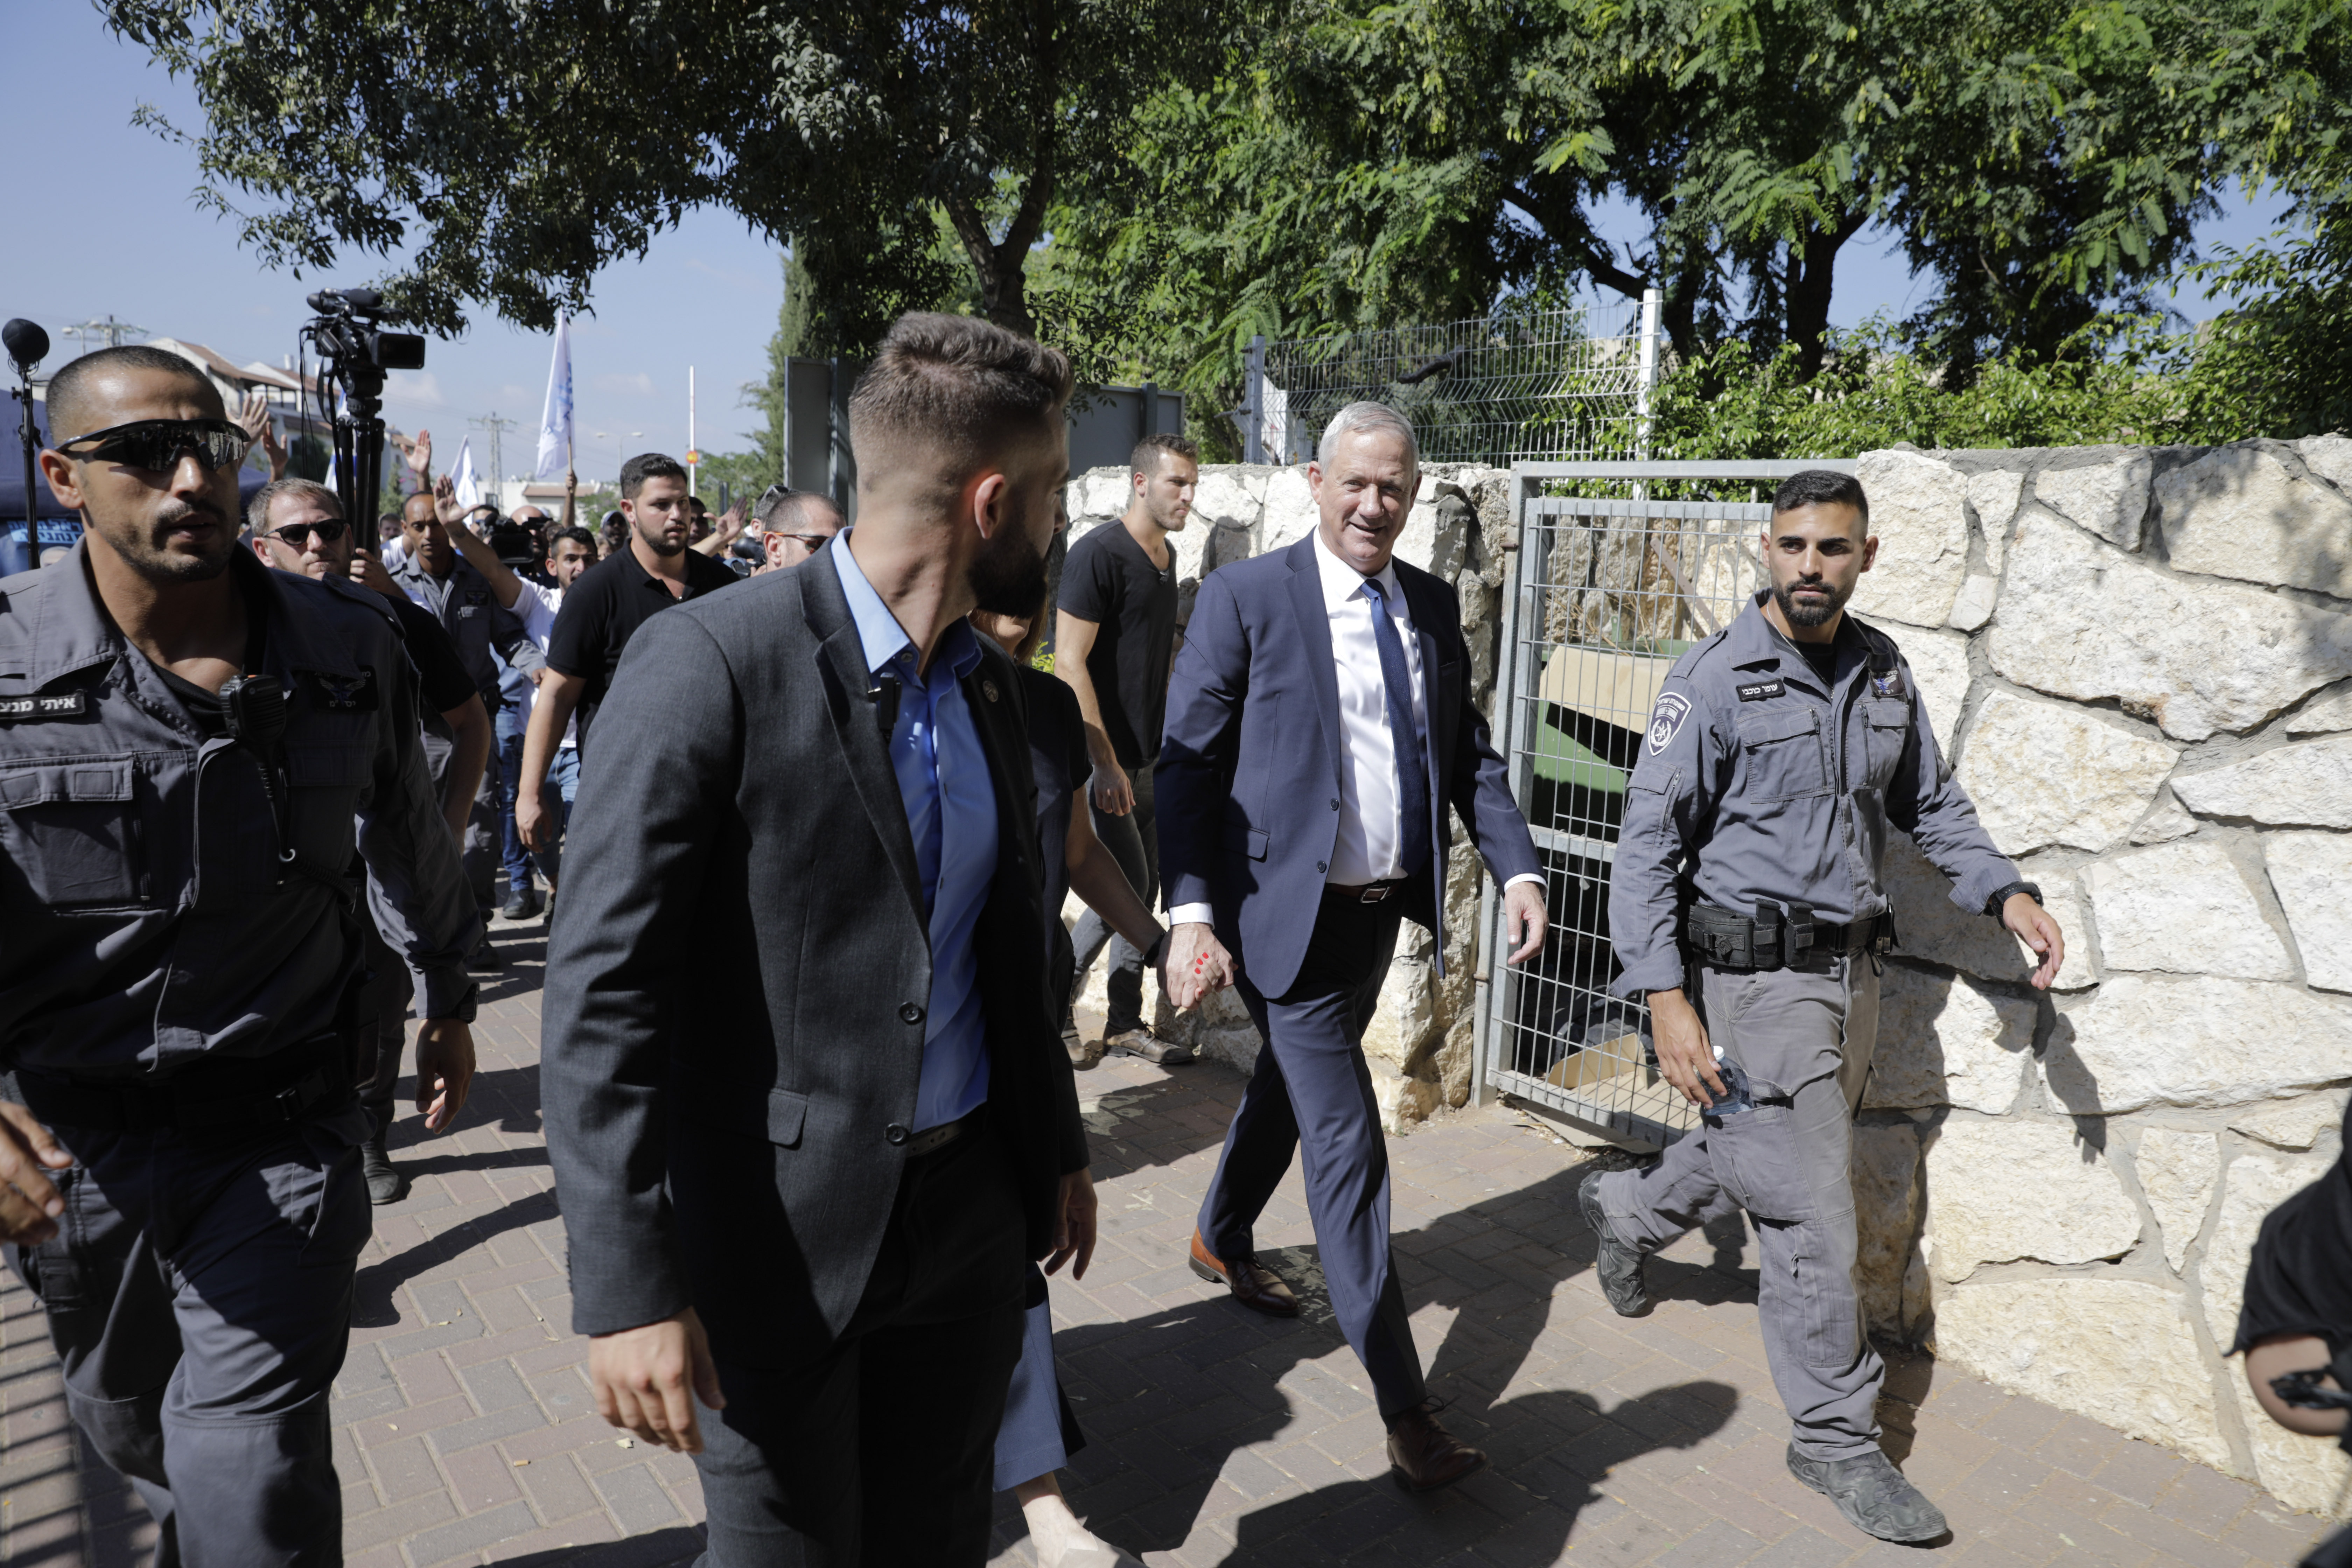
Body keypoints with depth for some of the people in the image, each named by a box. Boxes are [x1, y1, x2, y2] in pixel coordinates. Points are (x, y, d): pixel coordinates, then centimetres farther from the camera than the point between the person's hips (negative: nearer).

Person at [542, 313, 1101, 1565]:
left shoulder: (987, 683, 6)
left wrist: (1058, 1147, 19)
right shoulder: (710, 662, -17)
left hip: (970, 1212, 7)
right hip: (783, 1237, -6)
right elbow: (600, 989, -19)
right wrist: (627, 1286, -21)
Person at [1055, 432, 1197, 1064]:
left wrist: (1169, 747, 17)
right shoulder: (1099, 554, -14)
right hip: (1105, 757, -8)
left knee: (1145, 888, 11)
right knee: (1126, 889, -7)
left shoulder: (1166, 557, 12)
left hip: (1148, 757, 8)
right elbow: (1070, 663, -19)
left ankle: (1126, 1024, 21)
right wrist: (1106, 764, -22)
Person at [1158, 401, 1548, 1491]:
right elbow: (1187, 763, -11)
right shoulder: (1245, 597, -10)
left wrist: (1517, 868, -4)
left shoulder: (1433, 605, 7)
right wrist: (1193, 911, -19)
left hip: (1383, 909, 6)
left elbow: (1468, 750, 10)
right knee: (1346, 1144, -5)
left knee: (1290, 1083, 25)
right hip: (1288, 910, -6)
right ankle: (1403, 1407, 5)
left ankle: (1224, 1240, 51)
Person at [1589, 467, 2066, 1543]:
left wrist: (2006, 894, 3)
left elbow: (1932, 803, 19)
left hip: (1850, 969, 7)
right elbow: (1649, 845, -14)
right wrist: (1668, 999, -21)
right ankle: (1838, 1438, 17)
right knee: (1814, 1211, -1)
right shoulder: (1714, 682, -14)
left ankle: (1630, 1207, 51)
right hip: (1758, 976, -7)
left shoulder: (1883, 673, 5)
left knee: (1771, 1159, 22)